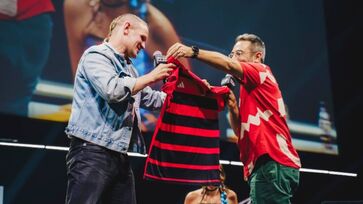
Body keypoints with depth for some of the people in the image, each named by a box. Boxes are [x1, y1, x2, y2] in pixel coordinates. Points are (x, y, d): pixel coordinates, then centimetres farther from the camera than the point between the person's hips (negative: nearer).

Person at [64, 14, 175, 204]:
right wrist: (151, 77, -9)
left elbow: (153, 99, 32)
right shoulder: (96, 55, -3)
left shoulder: (129, 69, 22)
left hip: (119, 156, 9)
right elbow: (113, 90, -20)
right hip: (91, 152, -9)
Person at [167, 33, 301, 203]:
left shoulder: (261, 71, 2)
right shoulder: (249, 89, 26)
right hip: (263, 165, 10)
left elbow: (228, 65, -18)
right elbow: (241, 131, 19)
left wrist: (193, 52, -27)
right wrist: (232, 106, 3)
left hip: (272, 164, -10)